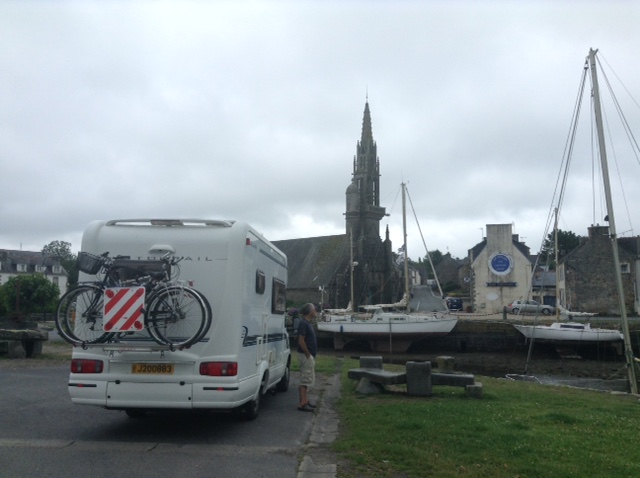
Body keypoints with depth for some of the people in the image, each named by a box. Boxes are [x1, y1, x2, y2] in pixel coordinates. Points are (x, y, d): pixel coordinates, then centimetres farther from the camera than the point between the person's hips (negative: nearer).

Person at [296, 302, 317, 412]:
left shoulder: (308, 323, 13)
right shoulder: (303, 323, -17)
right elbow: (301, 341, -22)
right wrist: (307, 354, -18)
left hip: (310, 355, 10)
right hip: (306, 355, -10)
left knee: (308, 379, 15)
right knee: (306, 379, -8)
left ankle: (305, 401, 22)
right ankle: (302, 404, -5)